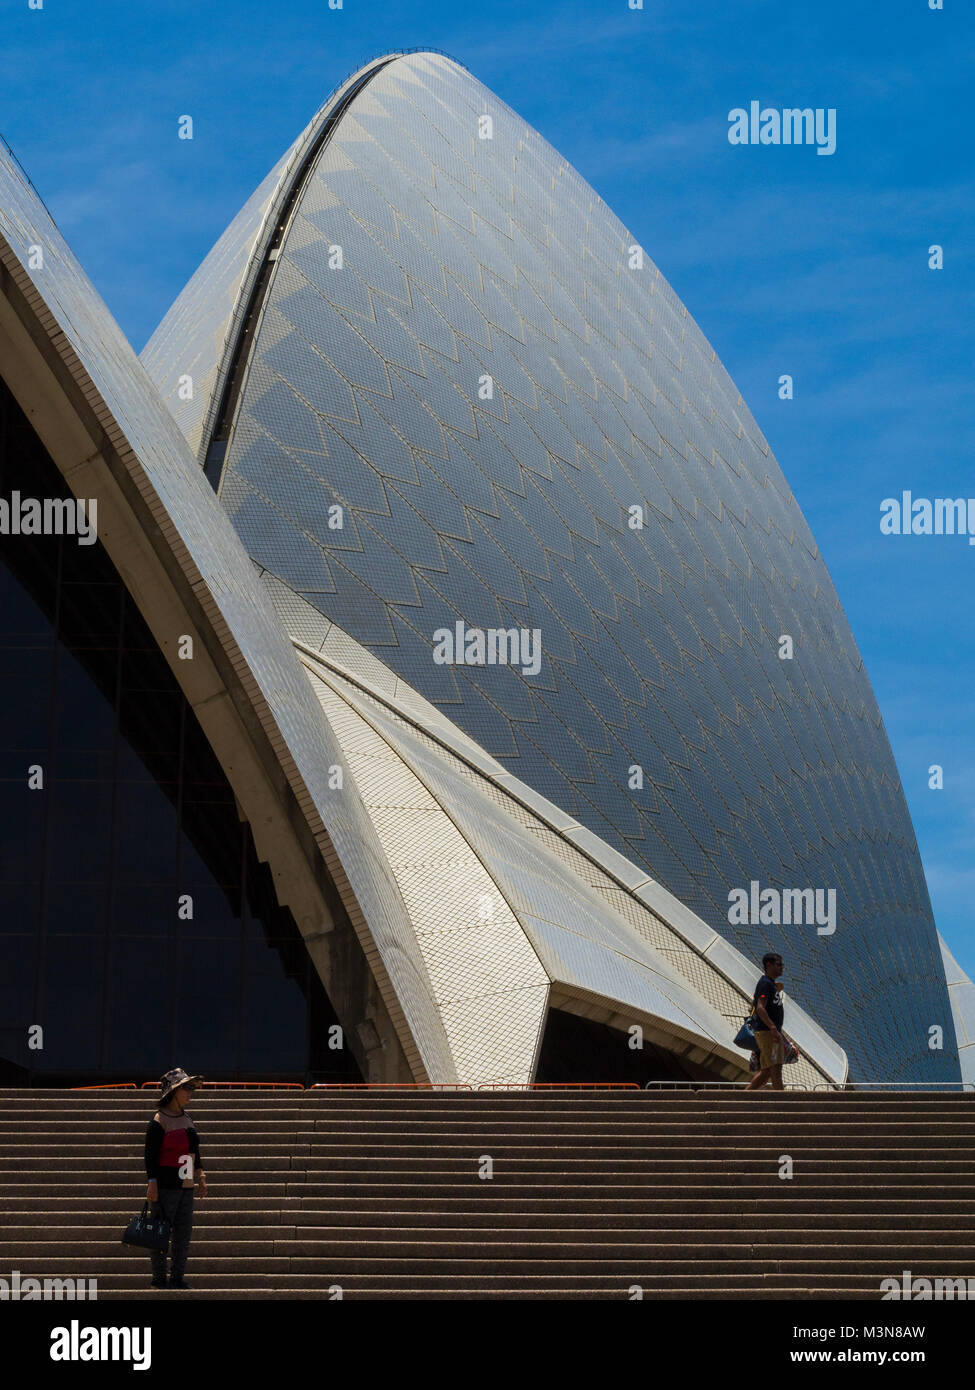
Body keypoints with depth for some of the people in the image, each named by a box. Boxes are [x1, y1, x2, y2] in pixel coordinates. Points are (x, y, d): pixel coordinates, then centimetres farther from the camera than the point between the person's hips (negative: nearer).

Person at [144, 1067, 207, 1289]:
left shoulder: (186, 1119, 14)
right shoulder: (158, 1121, -9)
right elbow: (150, 1155, -12)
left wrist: (200, 1175, 17)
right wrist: (152, 1183, -17)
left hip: (185, 1187, 8)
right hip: (165, 1186, -8)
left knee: (184, 1233, 9)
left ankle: (177, 1278, 17)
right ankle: (159, 1279, 5)